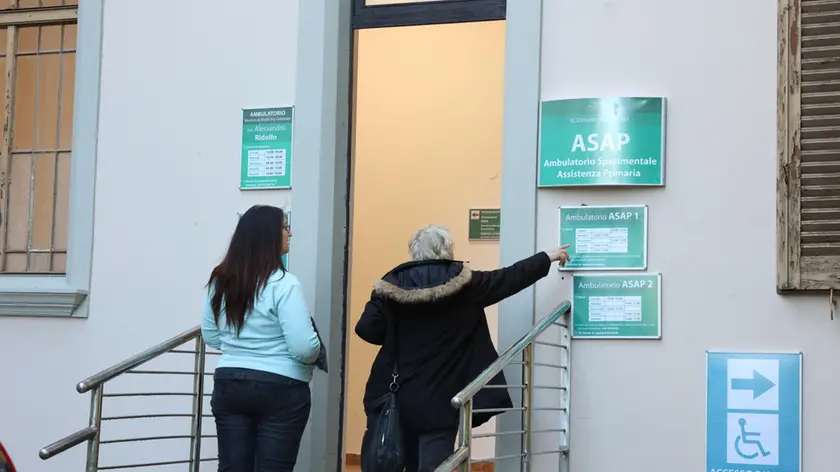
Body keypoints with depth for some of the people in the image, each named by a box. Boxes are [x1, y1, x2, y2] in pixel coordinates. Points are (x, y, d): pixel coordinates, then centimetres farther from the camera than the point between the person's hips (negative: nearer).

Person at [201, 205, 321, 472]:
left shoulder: (220, 281, 5)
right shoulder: (283, 284, -15)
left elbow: (211, 337, 14)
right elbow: (304, 347, -19)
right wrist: (315, 354, 2)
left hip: (229, 385, 6)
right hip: (280, 390, -6)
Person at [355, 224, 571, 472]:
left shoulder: (393, 283, -2)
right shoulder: (463, 283, -5)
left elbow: (367, 329, -9)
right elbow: (511, 277, 6)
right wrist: (547, 258, 21)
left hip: (397, 396, 3)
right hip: (440, 401, -2)